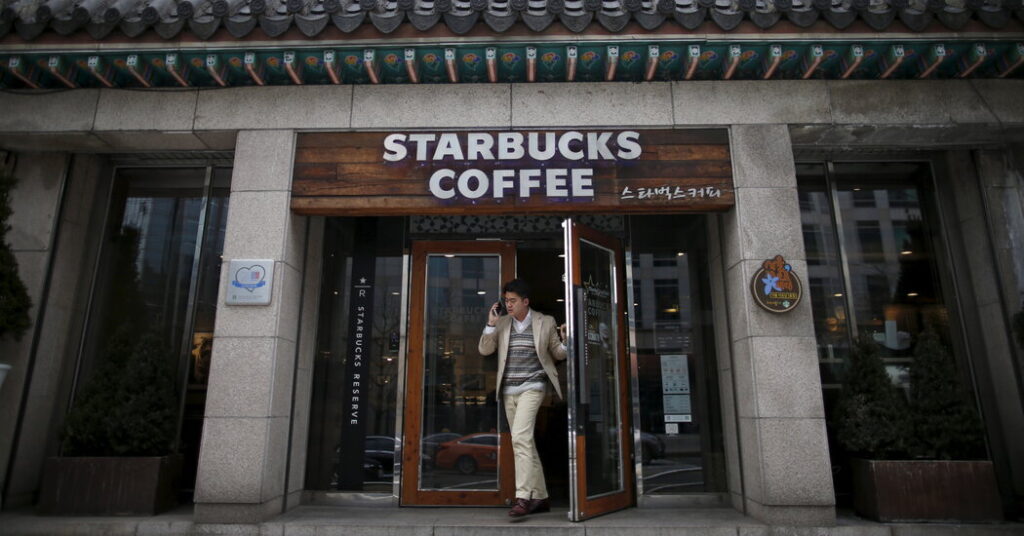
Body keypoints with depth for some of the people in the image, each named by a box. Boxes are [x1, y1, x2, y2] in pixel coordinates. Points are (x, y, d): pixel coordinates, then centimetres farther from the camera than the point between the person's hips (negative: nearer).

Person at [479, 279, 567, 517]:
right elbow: (484, 350, 5)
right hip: (509, 391, 5)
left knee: (520, 437, -21)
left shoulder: (545, 322, 1)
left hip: (532, 387, -5)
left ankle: (523, 497, -17)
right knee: (525, 443, 10)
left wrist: (565, 341, -13)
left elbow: (557, 354, 8)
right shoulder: (502, 323, 8)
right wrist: (491, 324, -6)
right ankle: (540, 497, 21)